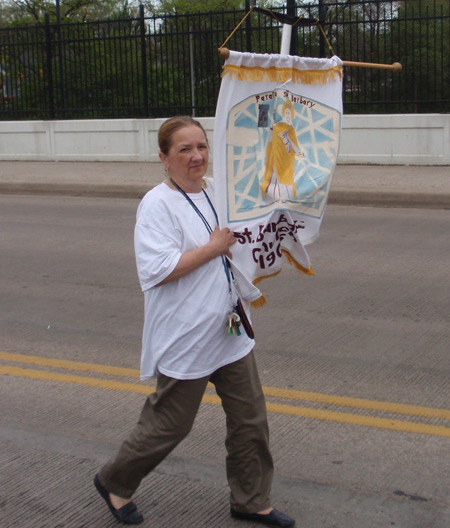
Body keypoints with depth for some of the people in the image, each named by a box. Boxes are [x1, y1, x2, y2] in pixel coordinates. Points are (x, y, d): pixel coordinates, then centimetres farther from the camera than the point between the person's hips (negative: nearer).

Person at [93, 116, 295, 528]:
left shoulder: (218, 190, 7)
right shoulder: (157, 204, -16)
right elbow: (154, 272, -27)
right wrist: (212, 248, -22)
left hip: (229, 332, 7)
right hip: (184, 340, -7)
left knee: (250, 420, 12)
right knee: (169, 425, 6)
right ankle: (114, 482, 31)